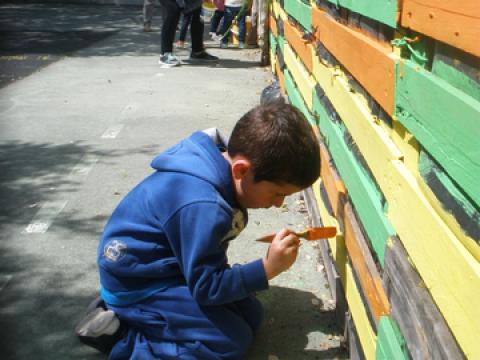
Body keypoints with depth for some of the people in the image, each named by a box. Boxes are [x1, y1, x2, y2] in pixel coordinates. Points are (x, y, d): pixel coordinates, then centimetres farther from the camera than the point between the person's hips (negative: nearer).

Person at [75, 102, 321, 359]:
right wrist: (267, 268, -25)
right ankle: (117, 337, -6)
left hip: (168, 265, 10)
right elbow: (205, 287, -23)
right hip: (139, 283, -10)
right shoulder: (203, 207, -35)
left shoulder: (222, 161, -7)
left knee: (250, 316, 10)